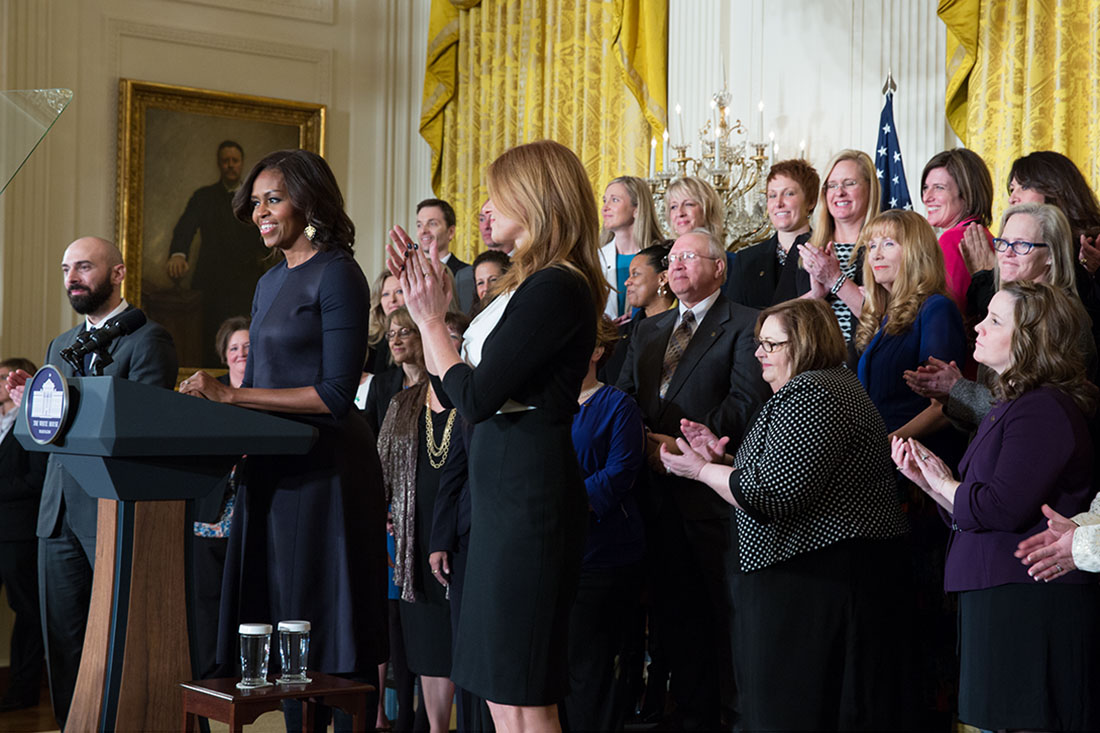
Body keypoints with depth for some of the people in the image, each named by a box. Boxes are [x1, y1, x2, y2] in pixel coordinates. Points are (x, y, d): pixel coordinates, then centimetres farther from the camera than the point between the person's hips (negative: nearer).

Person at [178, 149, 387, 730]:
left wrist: (230, 395, -18)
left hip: (324, 465, -8)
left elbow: (336, 394, -15)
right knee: (279, 628, 7)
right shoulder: (270, 283, 18)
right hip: (271, 465, 8)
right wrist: (208, 401, 1)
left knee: (321, 633, -3)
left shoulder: (337, 275, -8)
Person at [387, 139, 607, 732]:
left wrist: (430, 318, -6)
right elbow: (453, 387, 19)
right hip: (505, 489, 11)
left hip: (528, 493, -11)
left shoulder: (556, 289, -16)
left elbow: (476, 398, -19)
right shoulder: (531, 285, 16)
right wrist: (425, 303, 17)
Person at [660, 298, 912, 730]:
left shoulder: (811, 396, -17)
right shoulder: (828, 386, 18)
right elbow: (785, 475, 21)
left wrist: (701, 470, -10)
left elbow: (771, 494, -23)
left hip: (817, 578, -11)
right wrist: (721, 459, 9)